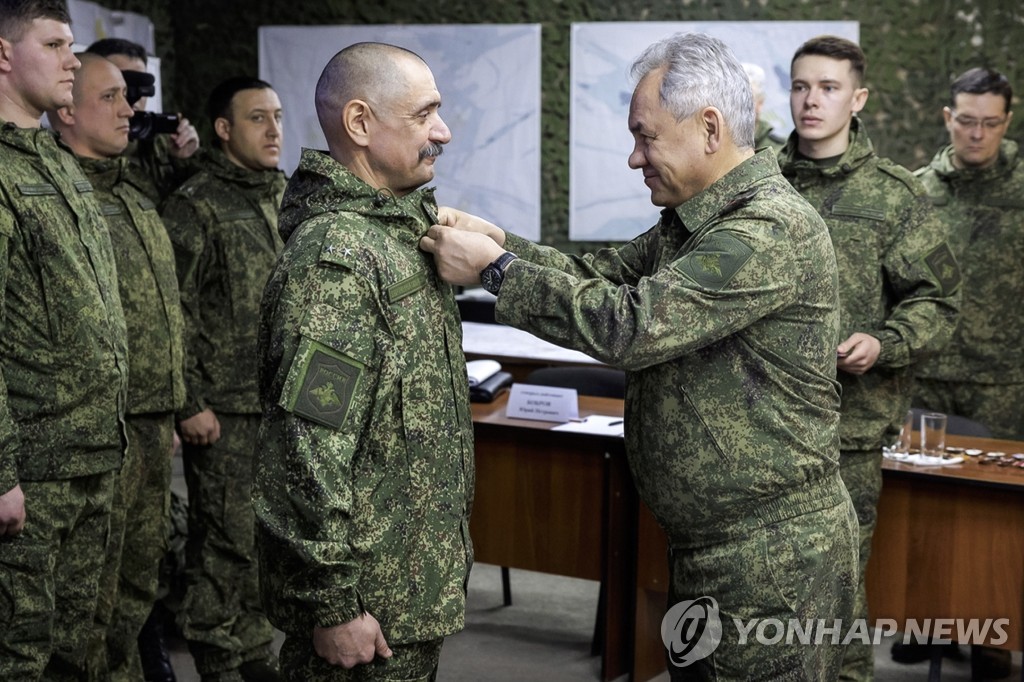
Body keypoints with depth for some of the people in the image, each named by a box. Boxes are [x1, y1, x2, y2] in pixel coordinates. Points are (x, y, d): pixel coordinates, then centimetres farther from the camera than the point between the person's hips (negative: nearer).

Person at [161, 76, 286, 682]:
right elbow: (175, 314, -10)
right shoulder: (196, 205, -7)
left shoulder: (286, 199, 13)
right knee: (226, 538, -2)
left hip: (283, 403, 6)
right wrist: (190, 404, -13)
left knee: (264, 536, 13)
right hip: (226, 408, -6)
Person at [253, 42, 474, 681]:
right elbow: (309, 451, -24)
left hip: (419, 574, 9)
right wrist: (332, 603, -22)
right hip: (371, 600, -9)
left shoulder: (403, 233, 10)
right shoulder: (335, 257, -21)